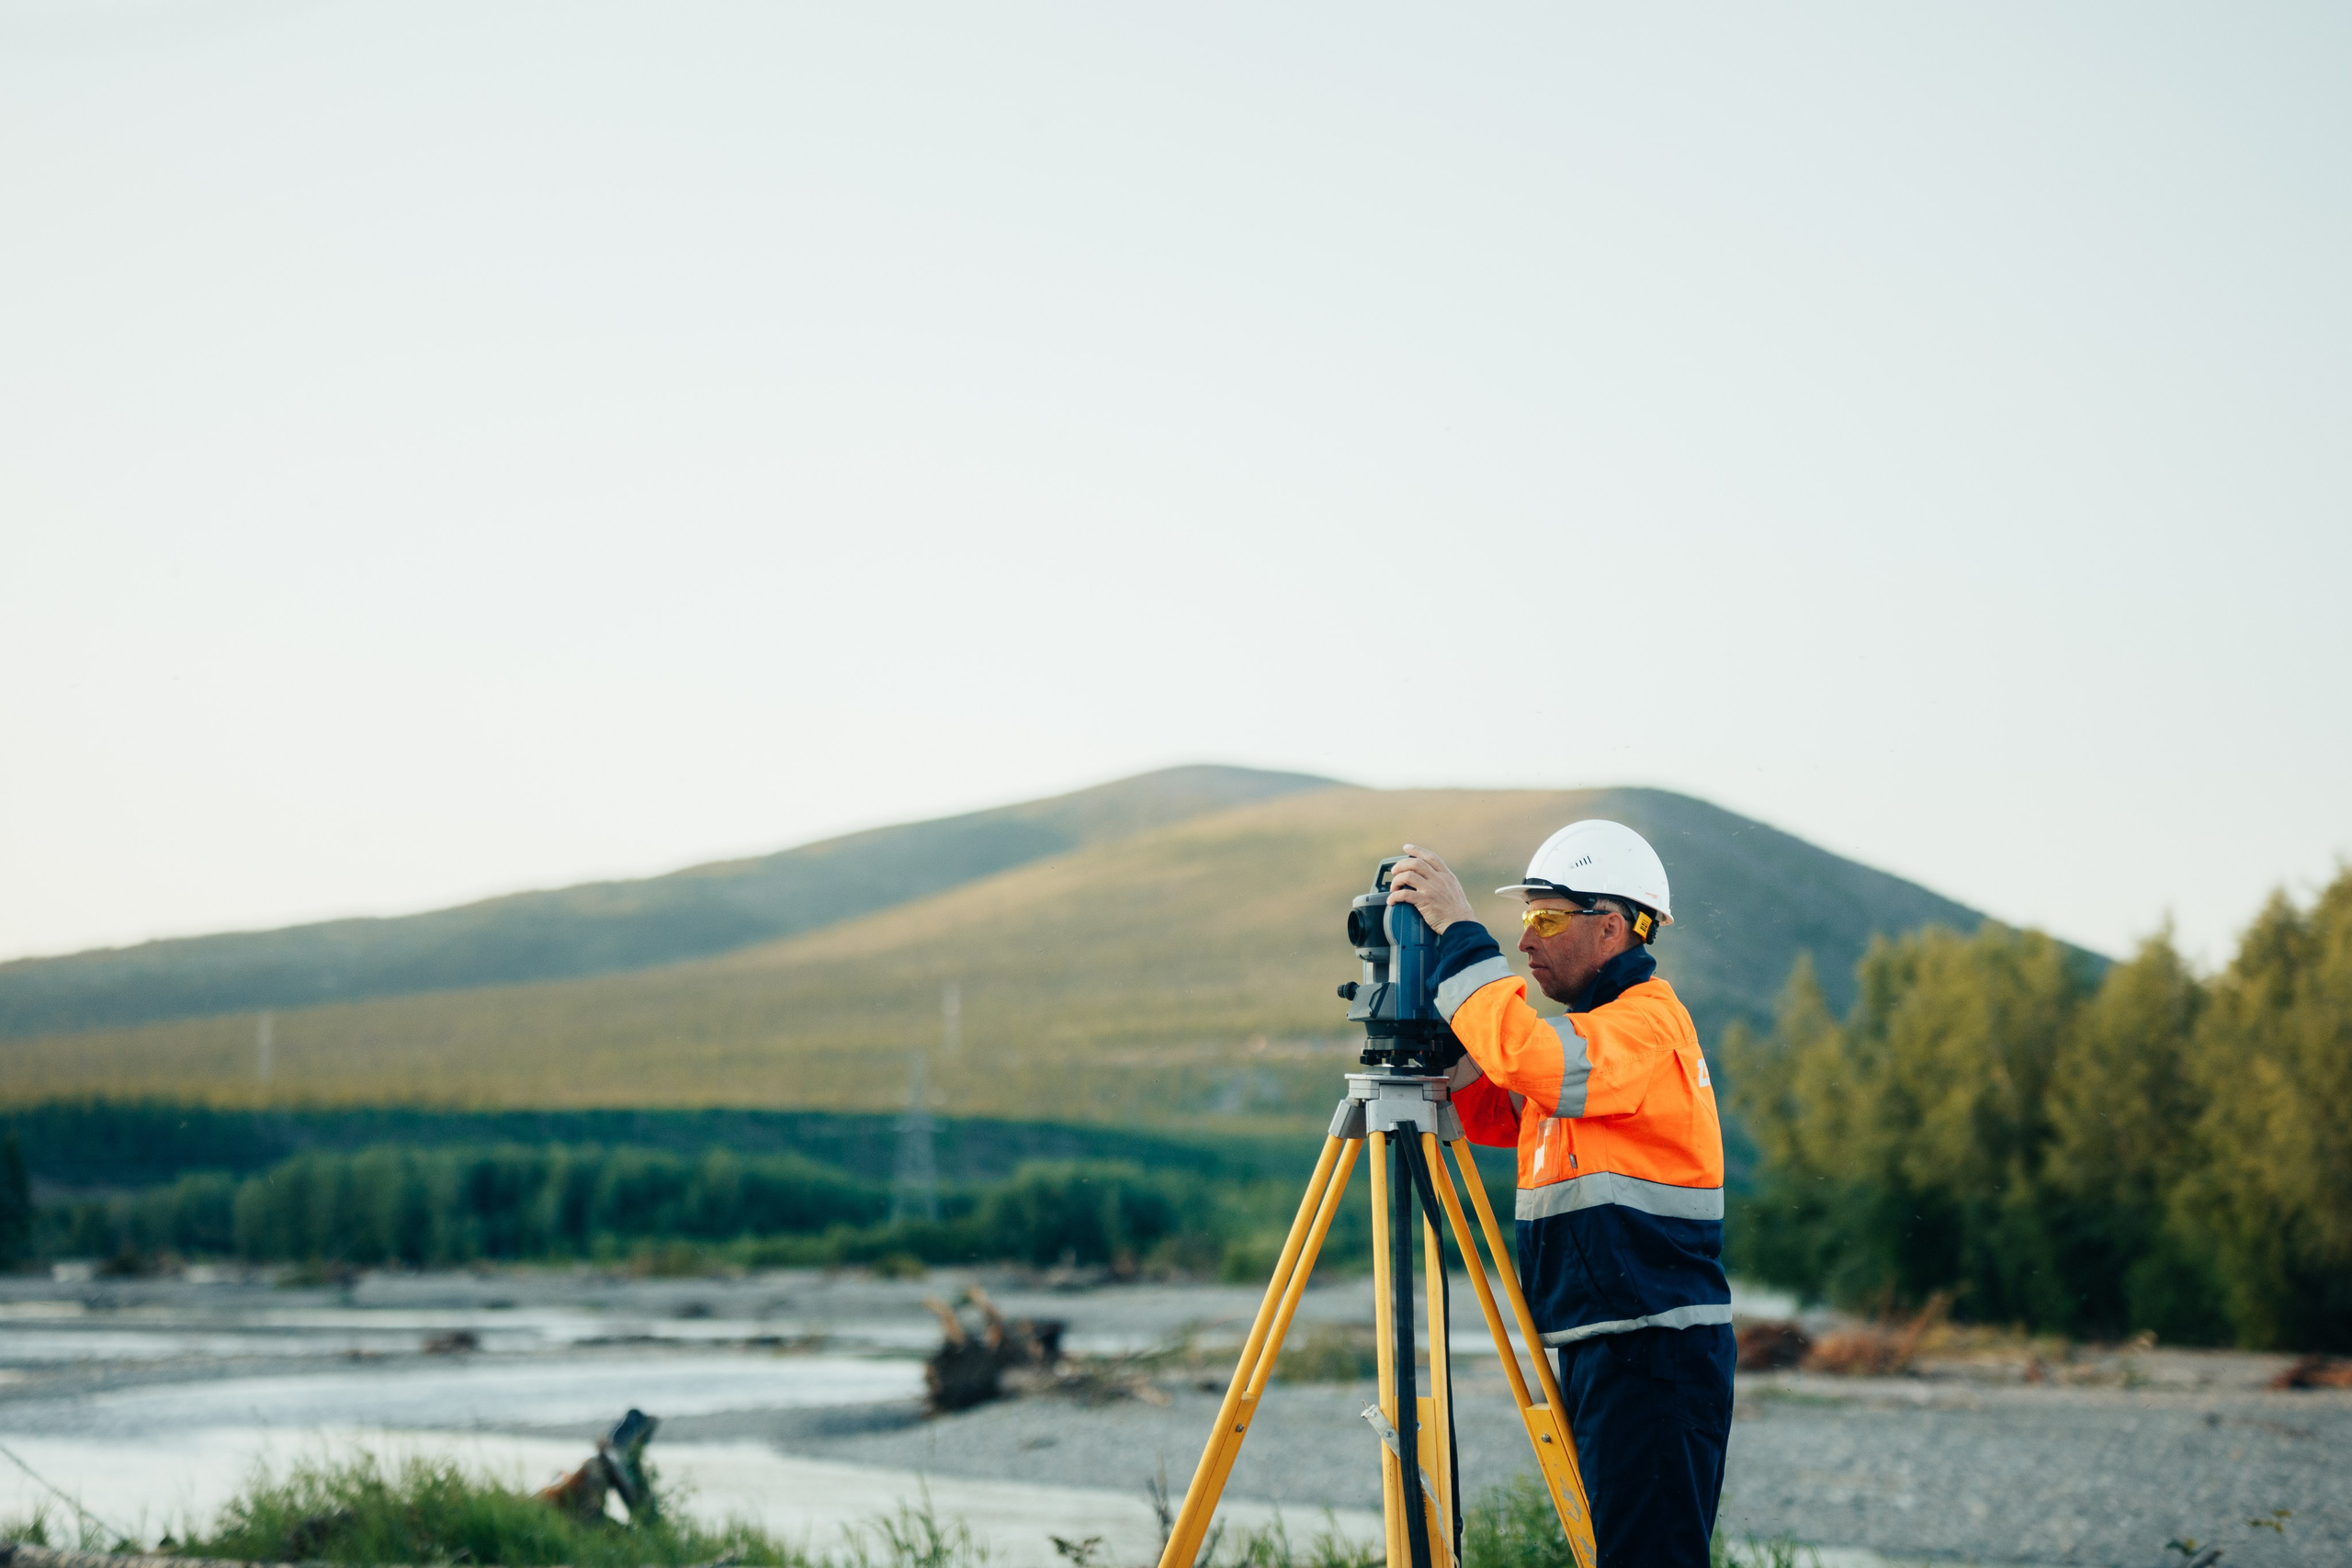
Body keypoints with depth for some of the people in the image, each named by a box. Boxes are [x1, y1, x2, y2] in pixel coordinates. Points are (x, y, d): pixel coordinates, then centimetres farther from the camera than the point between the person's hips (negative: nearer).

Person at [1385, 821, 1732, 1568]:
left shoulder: (1648, 1022, -12)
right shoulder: (1587, 1031, 20)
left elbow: (1529, 1060, -29)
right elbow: (1484, 1111, 18)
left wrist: (1460, 932, -21)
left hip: (1657, 1352, -10)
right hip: (1598, 1351, 10)